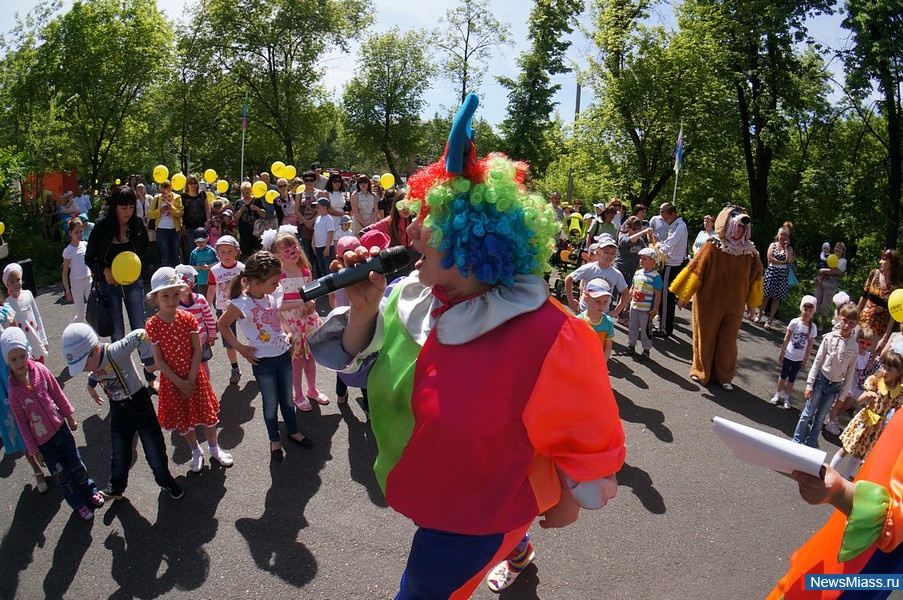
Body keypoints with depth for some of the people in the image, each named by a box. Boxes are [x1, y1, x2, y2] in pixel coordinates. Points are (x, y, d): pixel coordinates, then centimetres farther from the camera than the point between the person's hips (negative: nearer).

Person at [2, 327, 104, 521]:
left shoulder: (40, 370, -14)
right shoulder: (13, 391, -20)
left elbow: (57, 393, 1)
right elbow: (22, 423, -11)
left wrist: (69, 415, 9)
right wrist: (34, 450, -4)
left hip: (60, 427, 2)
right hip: (42, 439, -2)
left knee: (76, 464, 17)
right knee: (61, 475, 13)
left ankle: (90, 492, 40)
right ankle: (79, 504, 33)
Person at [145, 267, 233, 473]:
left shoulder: (188, 318, -11)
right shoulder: (152, 325, -15)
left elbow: (197, 350, -9)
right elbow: (159, 359, -13)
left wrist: (191, 378, -16)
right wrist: (179, 382, -15)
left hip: (194, 375, 1)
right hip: (171, 380, -1)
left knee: (206, 411, 13)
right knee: (182, 418, 14)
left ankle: (214, 448, 34)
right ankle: (196, 452, 36)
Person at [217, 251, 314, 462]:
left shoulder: (273, 296, -6)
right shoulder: (239, 304, -21)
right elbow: (222, 325, -4)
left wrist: (288, 337, 4)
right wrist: (240, 348, -9)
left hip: (284, 355, 5)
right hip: (263, 361, -5)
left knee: (287, 399, 21)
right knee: (271, 404, 12)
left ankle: (293, 432, 42)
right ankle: (275, 441, 34)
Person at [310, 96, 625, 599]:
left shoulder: (546, 340, -33)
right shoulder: (413, 297, -13)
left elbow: (590, 436, -18)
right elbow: (359, 360, 1)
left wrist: (572, 500, -2)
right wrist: (363, 310, -19)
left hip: (478, 512, -7)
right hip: (426, 492, 7)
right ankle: (516, 547, 65)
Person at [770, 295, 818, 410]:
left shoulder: (813, 327, -9)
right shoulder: (795, 322, -13)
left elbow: (810, 344, -3)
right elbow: (787, 338, -7)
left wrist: (806, 358, -1)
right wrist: (782, 352, -5)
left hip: (799, 358, 1)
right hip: (789, 355, -1)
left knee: (792, 378, 13)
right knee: (783, 375, 12)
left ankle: (786, 398, 24)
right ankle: (778, 395, 25)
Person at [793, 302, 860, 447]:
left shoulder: (854, 346, -4)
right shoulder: (830, 337, -8)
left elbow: (850, 372, 1)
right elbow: (817, 361, -6)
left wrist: (842, 395, 3)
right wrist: (810, 384, -7)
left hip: (835, 386, 1)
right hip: (821, 380, -1)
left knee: (820, 418, 10)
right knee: (808, 414, 4)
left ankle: (810, 445, 22)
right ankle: (796, 442, 15)